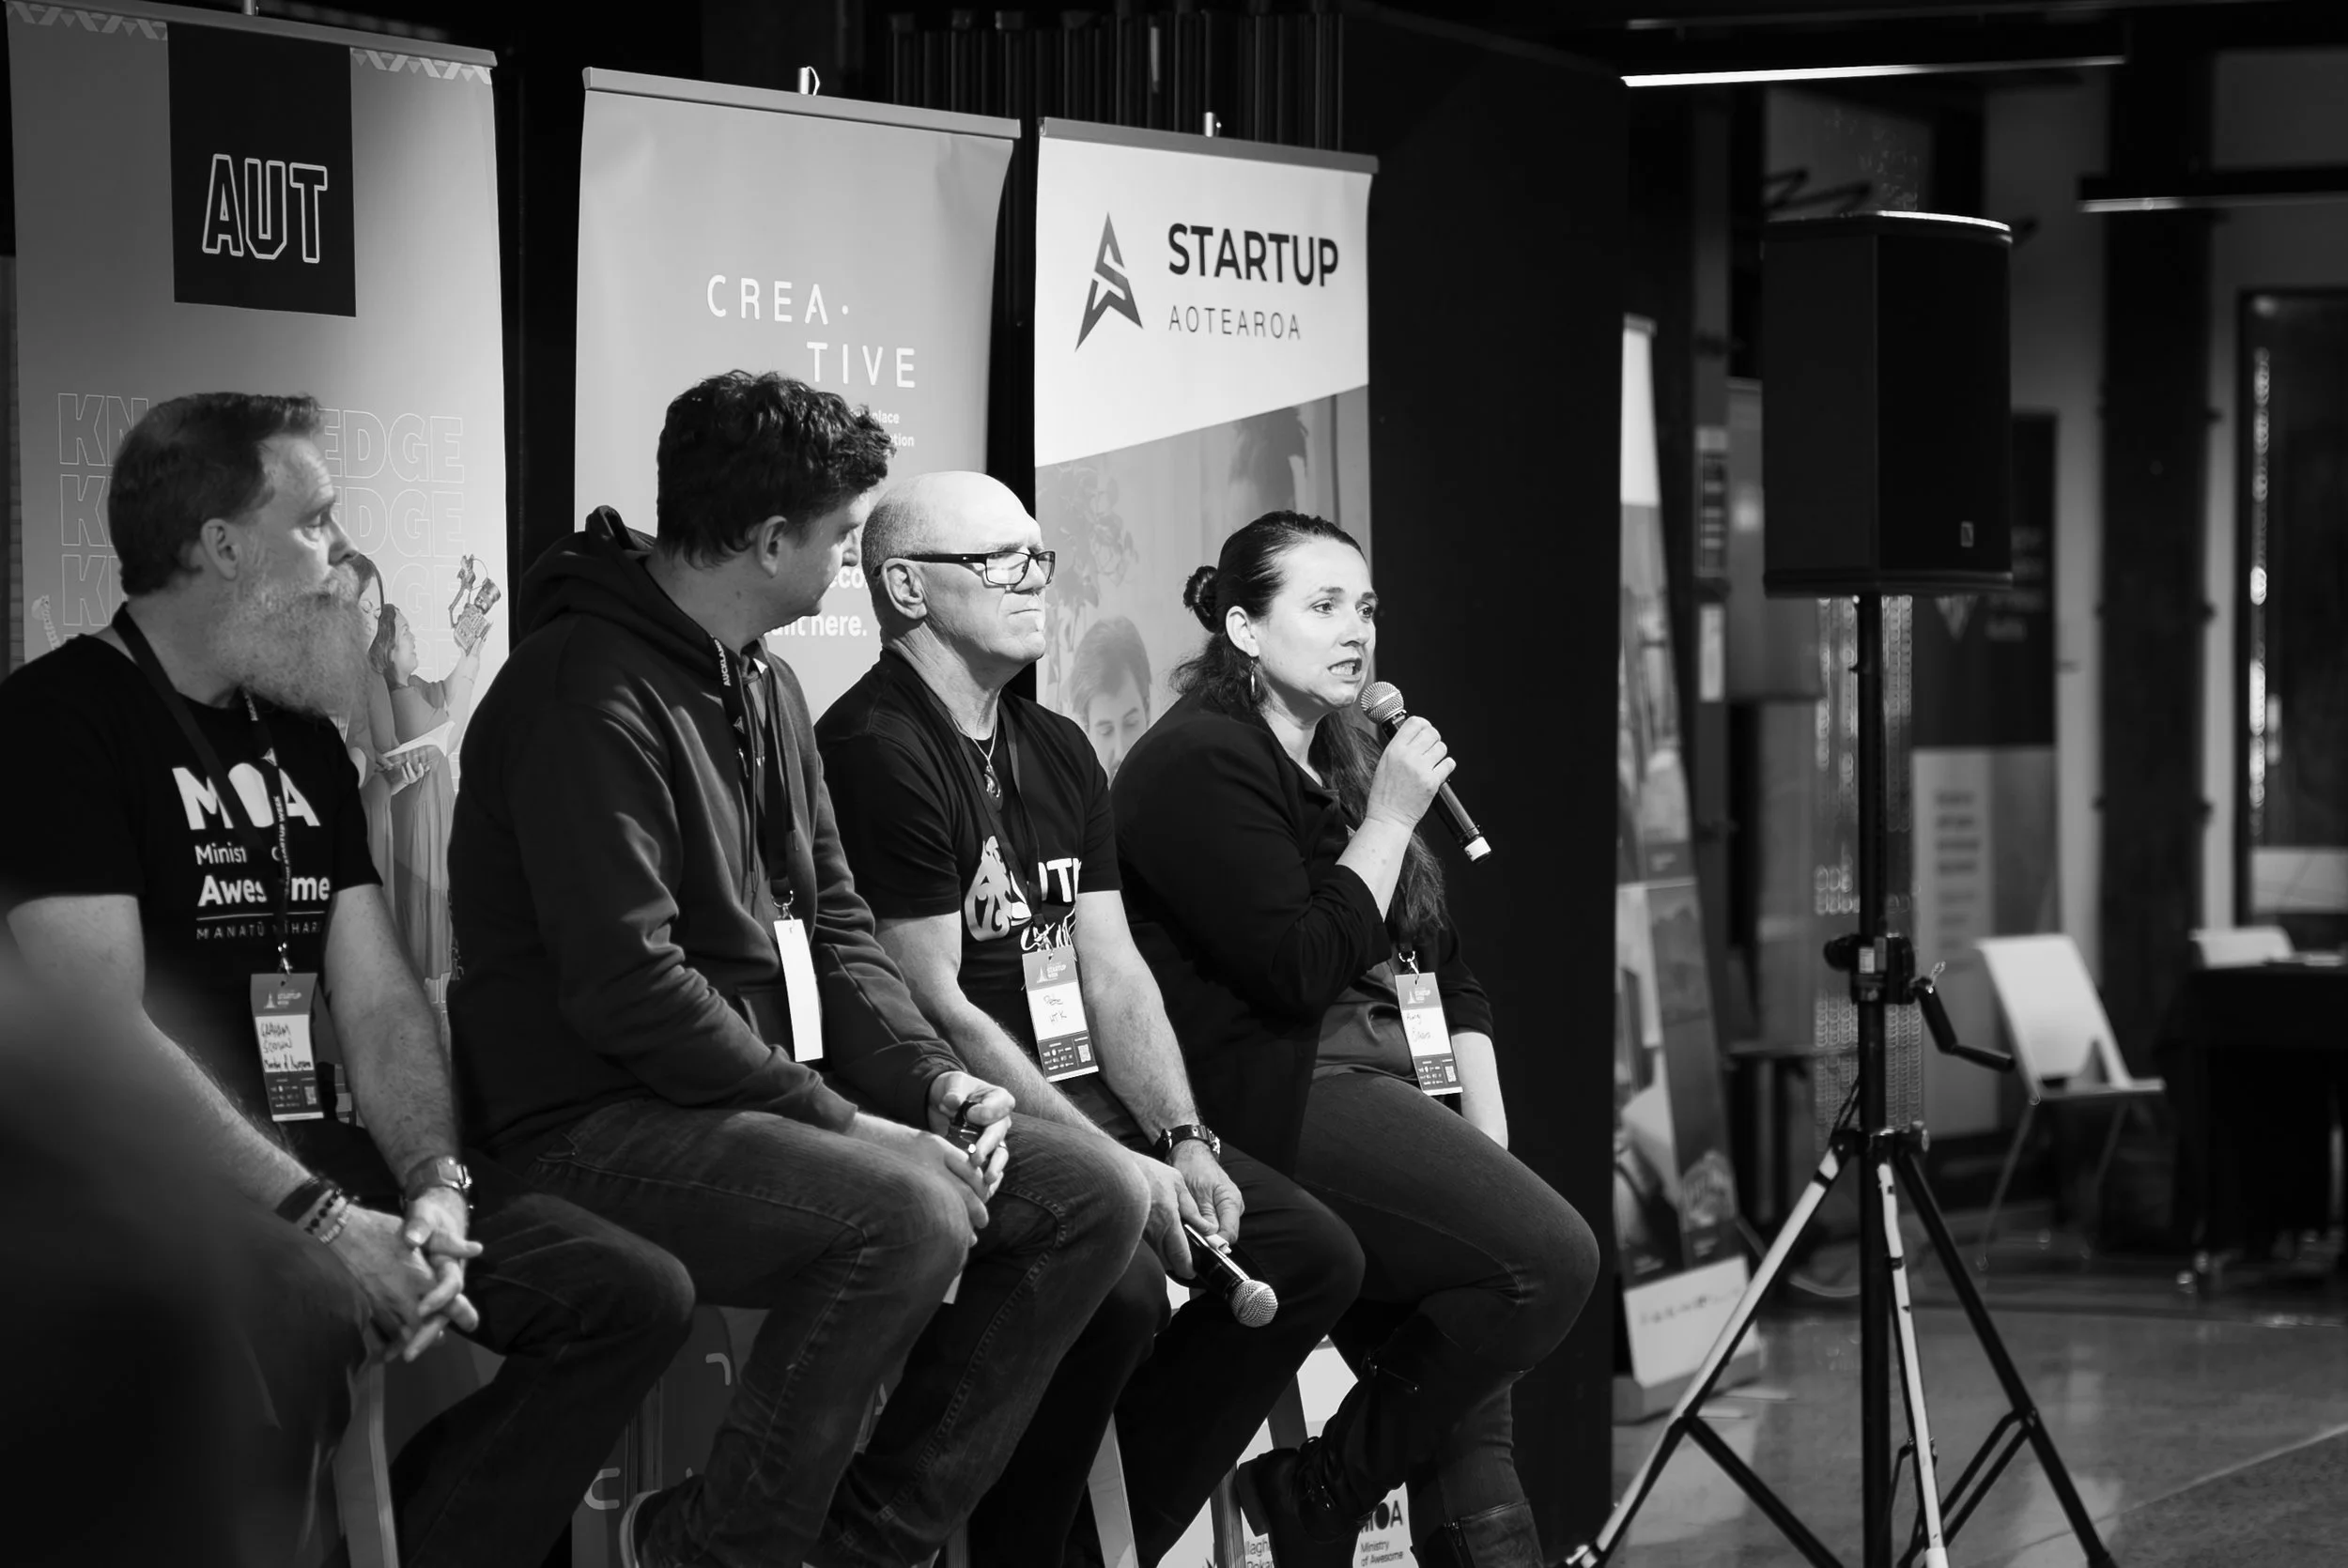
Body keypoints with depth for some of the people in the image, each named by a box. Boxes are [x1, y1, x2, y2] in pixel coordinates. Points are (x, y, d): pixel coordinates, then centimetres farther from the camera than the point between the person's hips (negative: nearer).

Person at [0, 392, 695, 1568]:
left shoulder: (301, 741, 18)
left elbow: (378, 1004, 13)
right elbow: (101, 1039, -18)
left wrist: (436, 1186, -7)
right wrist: (319, 1219, -23)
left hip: (306, 1157, 8)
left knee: (634, 1295, -2)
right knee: (306, 1306, -39)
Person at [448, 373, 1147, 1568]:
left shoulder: (763, 687, 16)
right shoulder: (590, 694, -16)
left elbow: (832, 923, 17)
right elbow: (627, 987, -22)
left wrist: (930, 1077, -1)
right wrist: (839, 1119, -20)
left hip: (771, 1101, 10)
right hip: (600, 1124, -10)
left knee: (1093, 1196, 0)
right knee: (909, 1210, -33)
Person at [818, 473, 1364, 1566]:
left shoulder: (1057, 754, 17)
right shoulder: (880, 750, -12)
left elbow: (1114, 973, 13)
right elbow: (934, 1009, -16)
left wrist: (1181, 1141, -4)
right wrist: (1117, 1167, -18)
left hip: (1081, 1098, 9)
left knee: (1313, 1254, -1)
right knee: (1118, 1283, -32)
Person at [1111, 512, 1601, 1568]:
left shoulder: (1349, 762, 23)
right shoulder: (1196, 765, -4)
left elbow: (1449, 975, 21)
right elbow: (1299, 969, -15)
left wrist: (1485, 1138, 8)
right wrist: (1389, 821, -9)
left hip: (1390, 1089, 8)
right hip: (1278, 1105, -8)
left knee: (1468, 1415, -7)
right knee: (1550, 1256, -24)